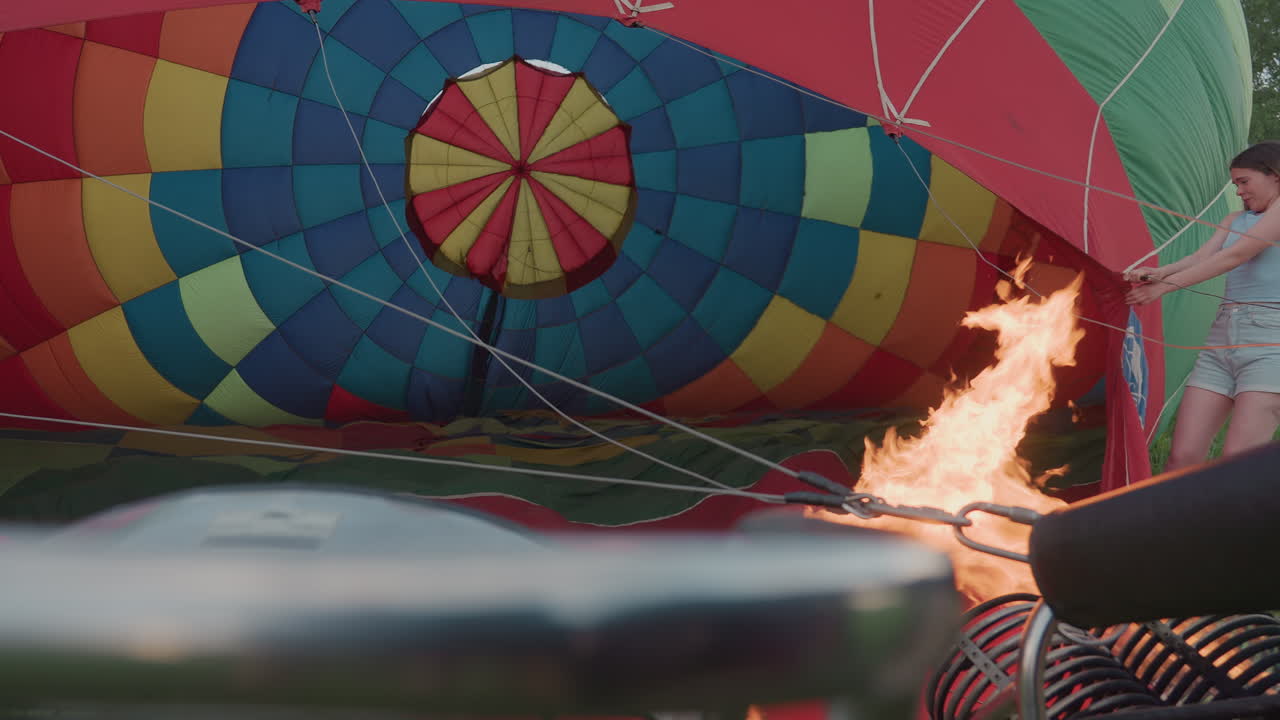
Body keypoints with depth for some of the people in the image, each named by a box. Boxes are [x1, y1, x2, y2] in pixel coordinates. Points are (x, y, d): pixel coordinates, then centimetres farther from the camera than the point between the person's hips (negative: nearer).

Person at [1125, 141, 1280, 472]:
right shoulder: (1234, 220, 22)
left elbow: (1236, 255, -13)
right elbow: (1201, 257, 7)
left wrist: (1165, 286, -15)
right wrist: (1158, 273, -14)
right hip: (1222, 336, 7)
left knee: (1238, 462, -20)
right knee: (1182, 457, -2)